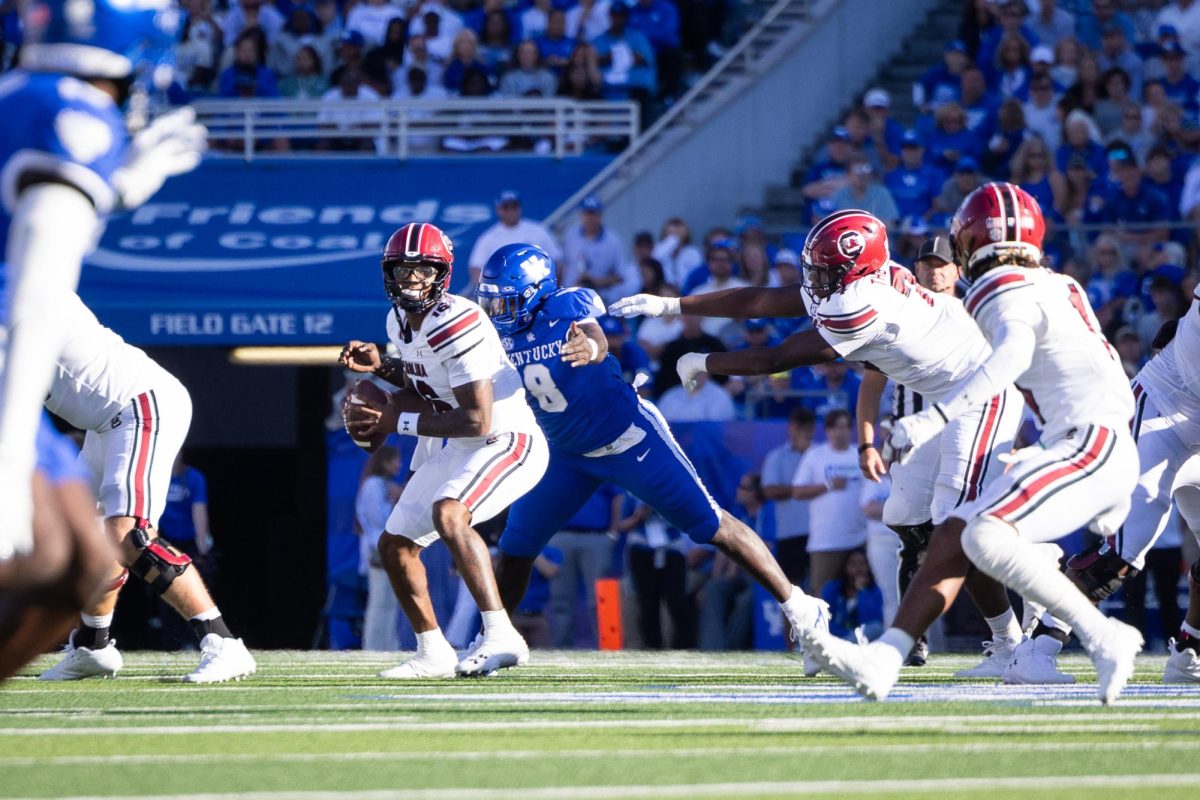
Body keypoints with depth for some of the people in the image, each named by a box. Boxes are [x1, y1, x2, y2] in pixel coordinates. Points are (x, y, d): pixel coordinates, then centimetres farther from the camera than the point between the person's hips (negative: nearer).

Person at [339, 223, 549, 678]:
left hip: (506, 443, -10)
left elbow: (477, 421, -27)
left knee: (447, 514, -35)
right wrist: (379, 365, 4)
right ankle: (433, 655, 27)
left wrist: (399, 422, -19)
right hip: (451, 450, 10)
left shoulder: (458, 325, -25)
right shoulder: (400, 320, 3)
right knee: (394, 546, 12)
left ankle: (500, 637, -36)